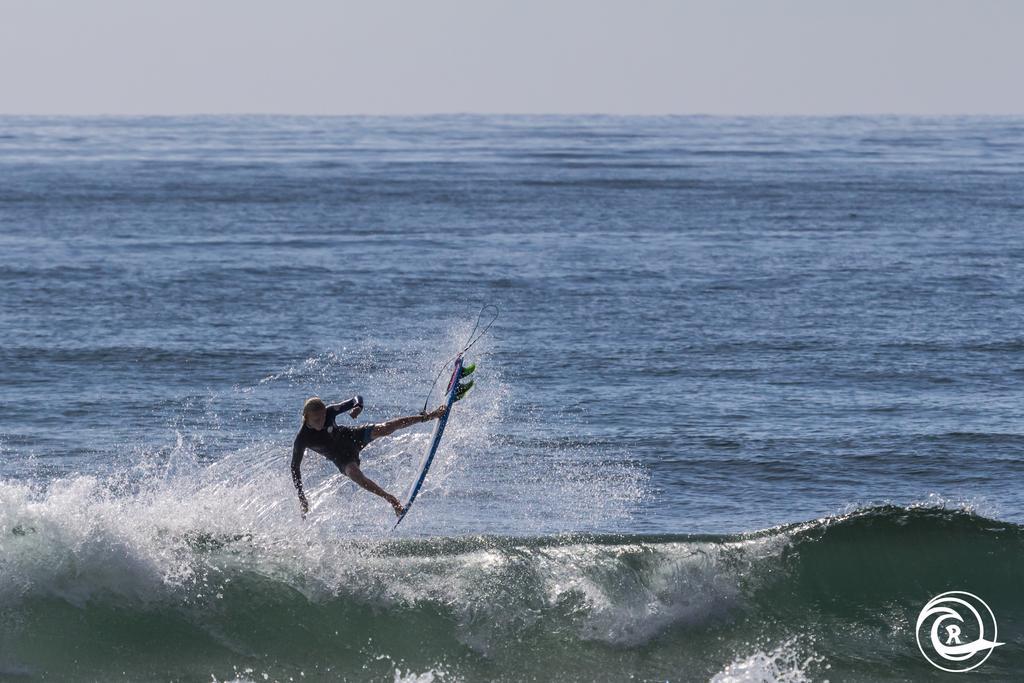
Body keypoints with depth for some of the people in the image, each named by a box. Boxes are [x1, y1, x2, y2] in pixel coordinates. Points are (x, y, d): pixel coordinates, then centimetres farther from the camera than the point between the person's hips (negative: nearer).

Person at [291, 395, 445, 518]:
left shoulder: (329, 412, -21)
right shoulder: (302, 440, -27)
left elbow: (356, 399, -9)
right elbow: (295, 467, -17)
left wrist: (358, 407, -35)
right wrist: (301, 498, -20)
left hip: (351, 437, 2)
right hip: (342, 458, -2)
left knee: (385, 429, -17)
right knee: (354, 473, -32)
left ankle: (429, 416, -10)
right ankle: (391, 499, -28)